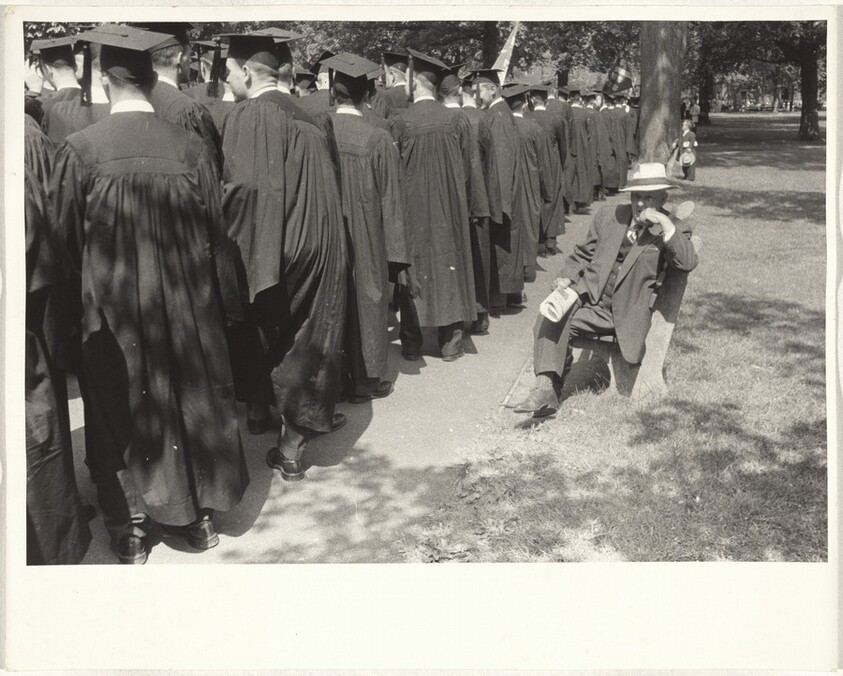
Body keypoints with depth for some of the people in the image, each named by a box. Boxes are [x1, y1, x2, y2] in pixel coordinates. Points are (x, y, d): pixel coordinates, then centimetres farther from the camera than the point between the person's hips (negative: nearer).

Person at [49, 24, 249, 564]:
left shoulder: (81, 150, -12)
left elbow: (66, 240, -4)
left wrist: (84, 304, 11)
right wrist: (222, 304, 10)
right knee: (191, 402, 16)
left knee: (122, 412, 13)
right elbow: (214, 236, -2)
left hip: (112, 310, -1)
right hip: (186, 306, 2)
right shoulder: (190, 147, -9)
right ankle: (200, 514, 28)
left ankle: (132, 528, 23)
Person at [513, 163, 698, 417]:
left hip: (626, 314, -3)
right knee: (552, 317, -27)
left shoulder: (671, 231, 5)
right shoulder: (608, 217, 15)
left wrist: (665, 224, -20)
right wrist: (567, 277, 3)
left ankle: (548, 391, -18)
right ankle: (545, 388, -32)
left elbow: (688, 263, -15)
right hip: (590, 300, 3)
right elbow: (582, 254, 23)